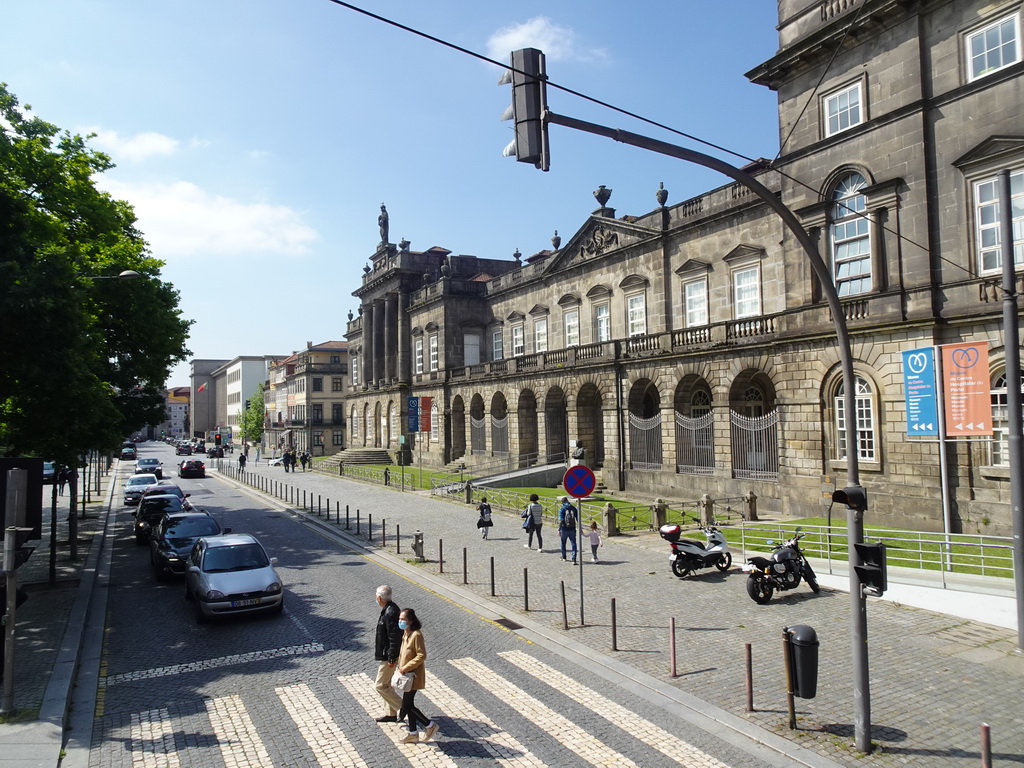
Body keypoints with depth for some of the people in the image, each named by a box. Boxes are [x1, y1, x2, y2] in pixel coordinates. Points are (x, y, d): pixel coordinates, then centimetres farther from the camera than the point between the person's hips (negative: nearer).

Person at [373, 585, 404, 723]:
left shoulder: (390, 613, -25)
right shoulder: (388, 609, 8)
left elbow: (394, 638, -26)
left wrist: (391, 658, -22)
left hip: (388, 658, -10)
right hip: (385, 656, 10)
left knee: (380, 686, -3)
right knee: (386, 685, 17)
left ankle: (404, 707, 4)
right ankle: (391, 714, 27)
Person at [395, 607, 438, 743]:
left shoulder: (416, 635, -22)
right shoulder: (405, 634, 5)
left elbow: (422, 656, -24)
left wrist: (405, 668, -22)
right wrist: (401, 668, 7)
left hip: (413, 676, -9)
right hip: (407, 676, 9)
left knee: (407, 705, -4)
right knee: (408, 704, 14)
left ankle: (430, 725, 10)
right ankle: (413, 733, 27)